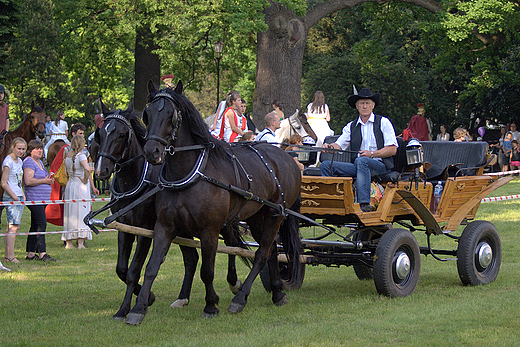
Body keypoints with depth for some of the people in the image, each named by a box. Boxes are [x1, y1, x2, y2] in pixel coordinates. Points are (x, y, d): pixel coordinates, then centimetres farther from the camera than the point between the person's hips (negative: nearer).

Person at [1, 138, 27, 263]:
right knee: (13, 226, -12)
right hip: (10, 198, -8)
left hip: (18, 197, 8)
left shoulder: (19, 161, 16)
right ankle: (10, 256, -13)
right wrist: (14, 196, -13)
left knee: (13, 227, 7)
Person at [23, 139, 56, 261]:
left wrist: (49, 180, 11)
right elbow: (28, 181, -22)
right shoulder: (29, 162, -11)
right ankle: (42, 254, -15)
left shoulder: (39, 162, 18)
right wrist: (44, 181, -15)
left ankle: (30, 253, 14)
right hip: (34, 199, -10)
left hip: (42, 199, 10)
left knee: (35, 226, 11)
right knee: (41, 225, -13)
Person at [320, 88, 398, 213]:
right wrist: (330, 146, -18)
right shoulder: (351, 127, 19)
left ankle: (364, 204, -48)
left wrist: (372, 154, -14)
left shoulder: (383, 122, 7)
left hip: (380, 166, -4)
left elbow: (392, 150, 0)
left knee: (361, 161, -39)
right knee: (326, 165, -16)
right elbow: (339, 145, 6)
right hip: (357, 166, 4)